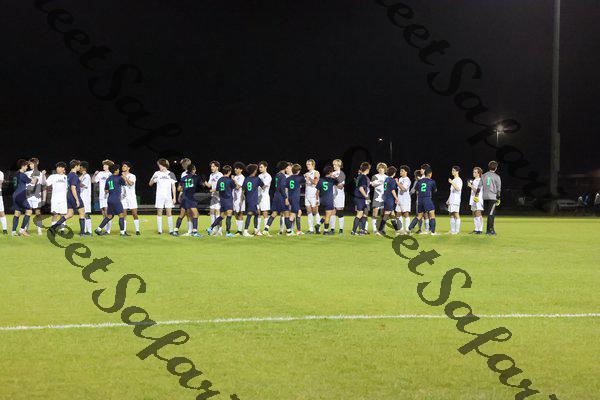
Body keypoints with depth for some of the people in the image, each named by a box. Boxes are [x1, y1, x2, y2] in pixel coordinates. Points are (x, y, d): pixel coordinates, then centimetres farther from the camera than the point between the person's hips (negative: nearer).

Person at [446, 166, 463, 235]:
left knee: (456, 214, -10)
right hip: (451, 200, 9)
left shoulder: (459, 180, -7)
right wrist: (448, 199, 22)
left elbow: (458, 189, -23)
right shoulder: (453, 180, 20)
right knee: (451, 215, 8)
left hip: (456, 200, -9)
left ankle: (457, 230, -10)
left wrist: (452, 183, -29)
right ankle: (452, 230, 11)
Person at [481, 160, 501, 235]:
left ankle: (491, 229, 15)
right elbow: (498, 189, -2)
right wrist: (498, 198, 2)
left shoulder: (483, 176, 9)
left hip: (485, 197, 4)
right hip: (493, 197, -4)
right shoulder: (496, 177, -2)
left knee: (488, 214, 11)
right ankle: (489, 230, -10)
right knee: (491, 214, -5)